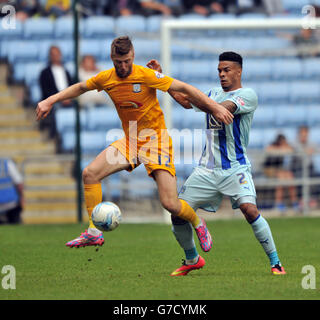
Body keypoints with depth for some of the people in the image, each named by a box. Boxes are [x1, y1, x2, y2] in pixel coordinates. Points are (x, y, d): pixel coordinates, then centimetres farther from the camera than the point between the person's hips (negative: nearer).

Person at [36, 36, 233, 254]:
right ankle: (94, 233, -1)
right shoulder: (106, 79, -2)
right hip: (130, 140, 5)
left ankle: (198, 224, 19)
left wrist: (215, 107, -19)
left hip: (155, 138, -5)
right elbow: (80, 88, 17)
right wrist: (50, 101, 12)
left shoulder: (146, 76, -18)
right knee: (90, 174, -11)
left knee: (170, 204, -14)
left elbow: (185, 88, -15)